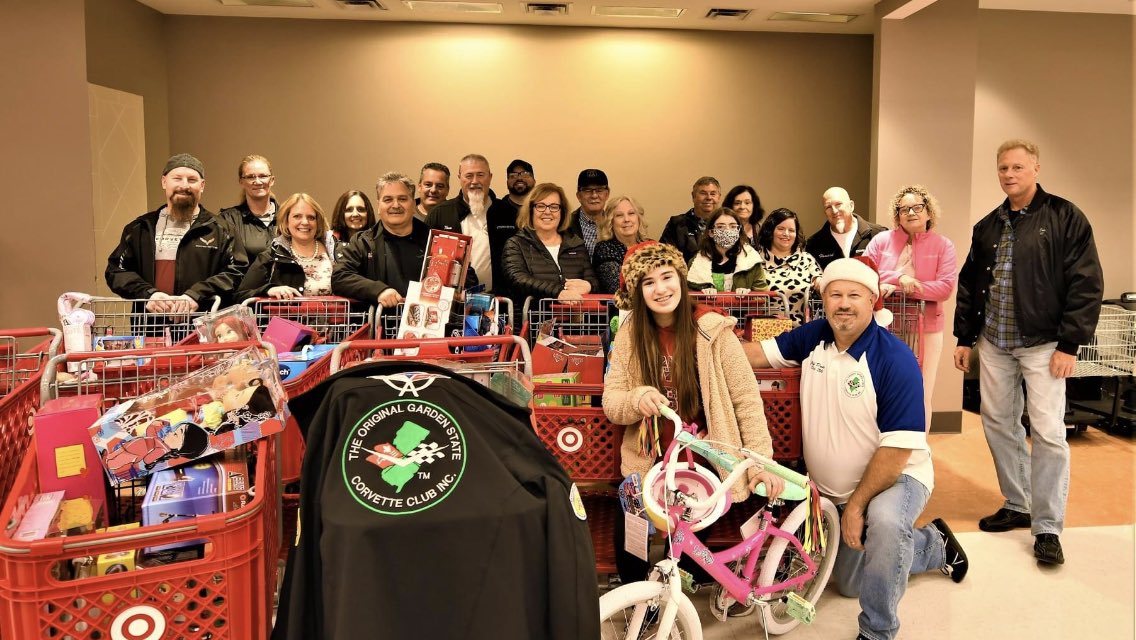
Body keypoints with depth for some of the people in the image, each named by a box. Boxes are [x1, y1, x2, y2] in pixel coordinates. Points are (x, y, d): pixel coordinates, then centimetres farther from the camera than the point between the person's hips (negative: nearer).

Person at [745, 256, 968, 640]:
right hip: (833, 490, 7)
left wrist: (856, 506, -27)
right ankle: (935, 545, 43)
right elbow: (759, 353, -5)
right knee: (850, 584, 22)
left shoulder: (894, 360, -25)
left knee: (883, 521, -42)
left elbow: (898, 447, -28)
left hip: (896, 477, -6)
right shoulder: (813, 337, -7)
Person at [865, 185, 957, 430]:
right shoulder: (882, 240, 5)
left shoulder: (943, 245, 2)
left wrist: (894, 287, -18)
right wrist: (900, 277, -16)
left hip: (925, 330, 0)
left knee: (921, 397, 5)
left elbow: (945, 287, -8)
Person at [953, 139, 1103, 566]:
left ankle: (1047, 527, 4)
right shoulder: (987, 227, 11)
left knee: (1048, 432, -6)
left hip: (1042, 344, -5)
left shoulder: (1065, 218, -5)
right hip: (994, 343, 5)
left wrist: (1069, 344, -13)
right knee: (998, 424, 10)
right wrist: (964, 338, 12)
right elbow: (969, 285, 16)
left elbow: (1086, 285, -8)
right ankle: (1017, 505, 26)